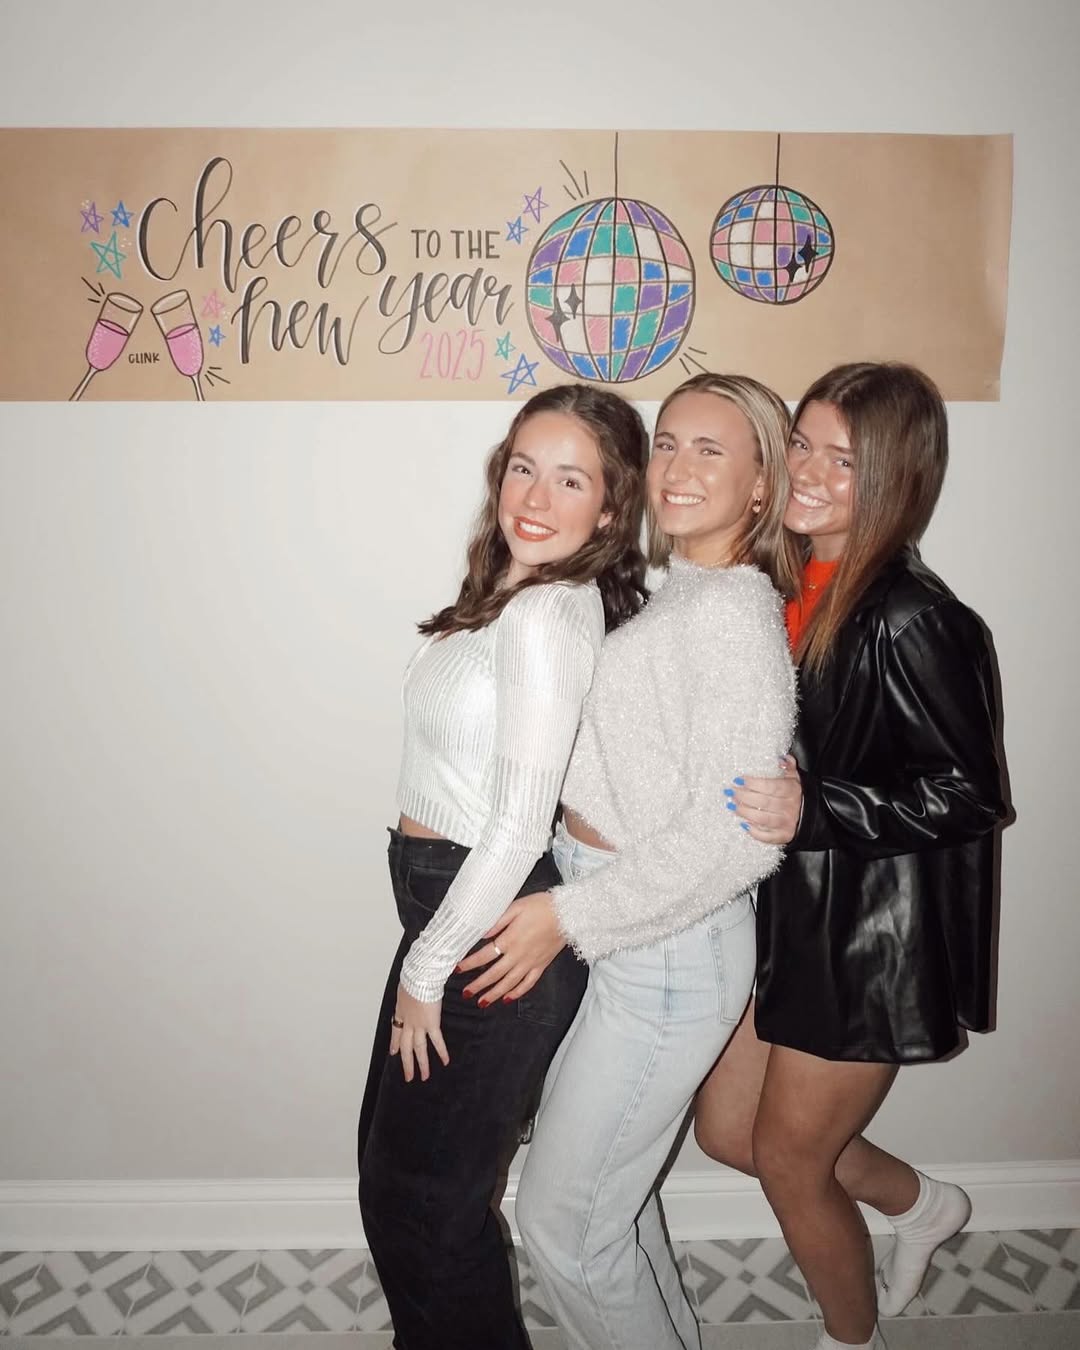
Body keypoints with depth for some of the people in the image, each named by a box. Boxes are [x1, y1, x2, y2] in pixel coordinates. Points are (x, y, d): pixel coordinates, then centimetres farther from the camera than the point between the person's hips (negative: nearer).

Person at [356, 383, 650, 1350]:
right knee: (393, 1169, 24)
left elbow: (518, 826, -23)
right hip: (451, 906, 9)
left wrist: (425, 969, -13)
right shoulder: (518, 596, 6)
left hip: (494, 930, -9)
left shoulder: (545, 615, -22)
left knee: (417, 1194, 12)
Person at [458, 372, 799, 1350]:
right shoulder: (676, 592, 9)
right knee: (610, 1186, 24)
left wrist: (568, 916, -19)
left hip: (668, 953, -9)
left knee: (560, 1220, 6)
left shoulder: (733, 611, -19)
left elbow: (735, 837, -23)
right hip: (622, 938, 9)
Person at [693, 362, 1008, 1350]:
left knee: (791, 1158, 11)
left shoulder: (910, 619, -23)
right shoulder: (793, 584, 1)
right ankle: (918, 1202, 46)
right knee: (726, 1130, 20)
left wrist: (813, 810, -30)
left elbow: (971, 793, -20)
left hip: (872, 935, -8)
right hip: (793, 910, 8)